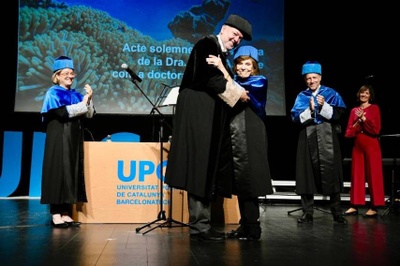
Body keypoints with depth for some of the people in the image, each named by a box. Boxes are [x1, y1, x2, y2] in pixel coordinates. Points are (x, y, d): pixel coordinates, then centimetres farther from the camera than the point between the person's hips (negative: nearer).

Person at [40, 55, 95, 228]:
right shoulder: (53, 93, -2)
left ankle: (66, 213, 8)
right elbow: (62, 112, -19)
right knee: (58, 172, -8)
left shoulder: (76, 95, 16)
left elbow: (89, 115, 8)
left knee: (72, 173, 4)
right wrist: (83, 103, -15)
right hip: (59, 139, -6)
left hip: (74, 140, 7)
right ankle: (56, 214, -6)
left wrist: (88, 99, -7)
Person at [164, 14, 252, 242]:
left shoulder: (222, 55, 23)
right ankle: (200, 226, -6)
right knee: (200, 168, -9)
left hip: (212, 118, 10)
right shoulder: (207, 44, -4)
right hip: (199, 114, -10)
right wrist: (236, 92, -10)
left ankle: (202, 224, 10)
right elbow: (208, 77, -17)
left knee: (208, 170, 7)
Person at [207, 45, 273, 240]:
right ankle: (244, 226, 14)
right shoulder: (234, 83, 16)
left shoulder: (259, 82, -1)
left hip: (250, 139, -6)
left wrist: (222, 68, -28)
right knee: (240, 183, 7)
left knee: (248, 182, -7)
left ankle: (253, 229, -1)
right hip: (234, 138, 6)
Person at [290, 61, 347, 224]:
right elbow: (296, 118, 1)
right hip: (308, 139, 1)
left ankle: (337, 213, 5)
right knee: (307, 175, -1)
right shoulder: (301, 97, 11)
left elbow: (338, 114, -2)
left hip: (327, 139, -1)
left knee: (331, 174, -3)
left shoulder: (331, 93, 8)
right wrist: (309, 110, -15)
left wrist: (324, 106, -16)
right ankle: (307, 213, 5)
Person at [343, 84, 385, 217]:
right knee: (357, 175, 6)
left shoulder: (375, 108, 0)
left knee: (373, 175, -2)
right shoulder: (354, 110, 11)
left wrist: (364, 118, -15)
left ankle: (374, 207, 2)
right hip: (357, 145, 4)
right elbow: (349, 132, 6)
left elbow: (376, 129, -9)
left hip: (371, 145, -4)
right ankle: (355, 206, 11)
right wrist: (358, 120, -8)